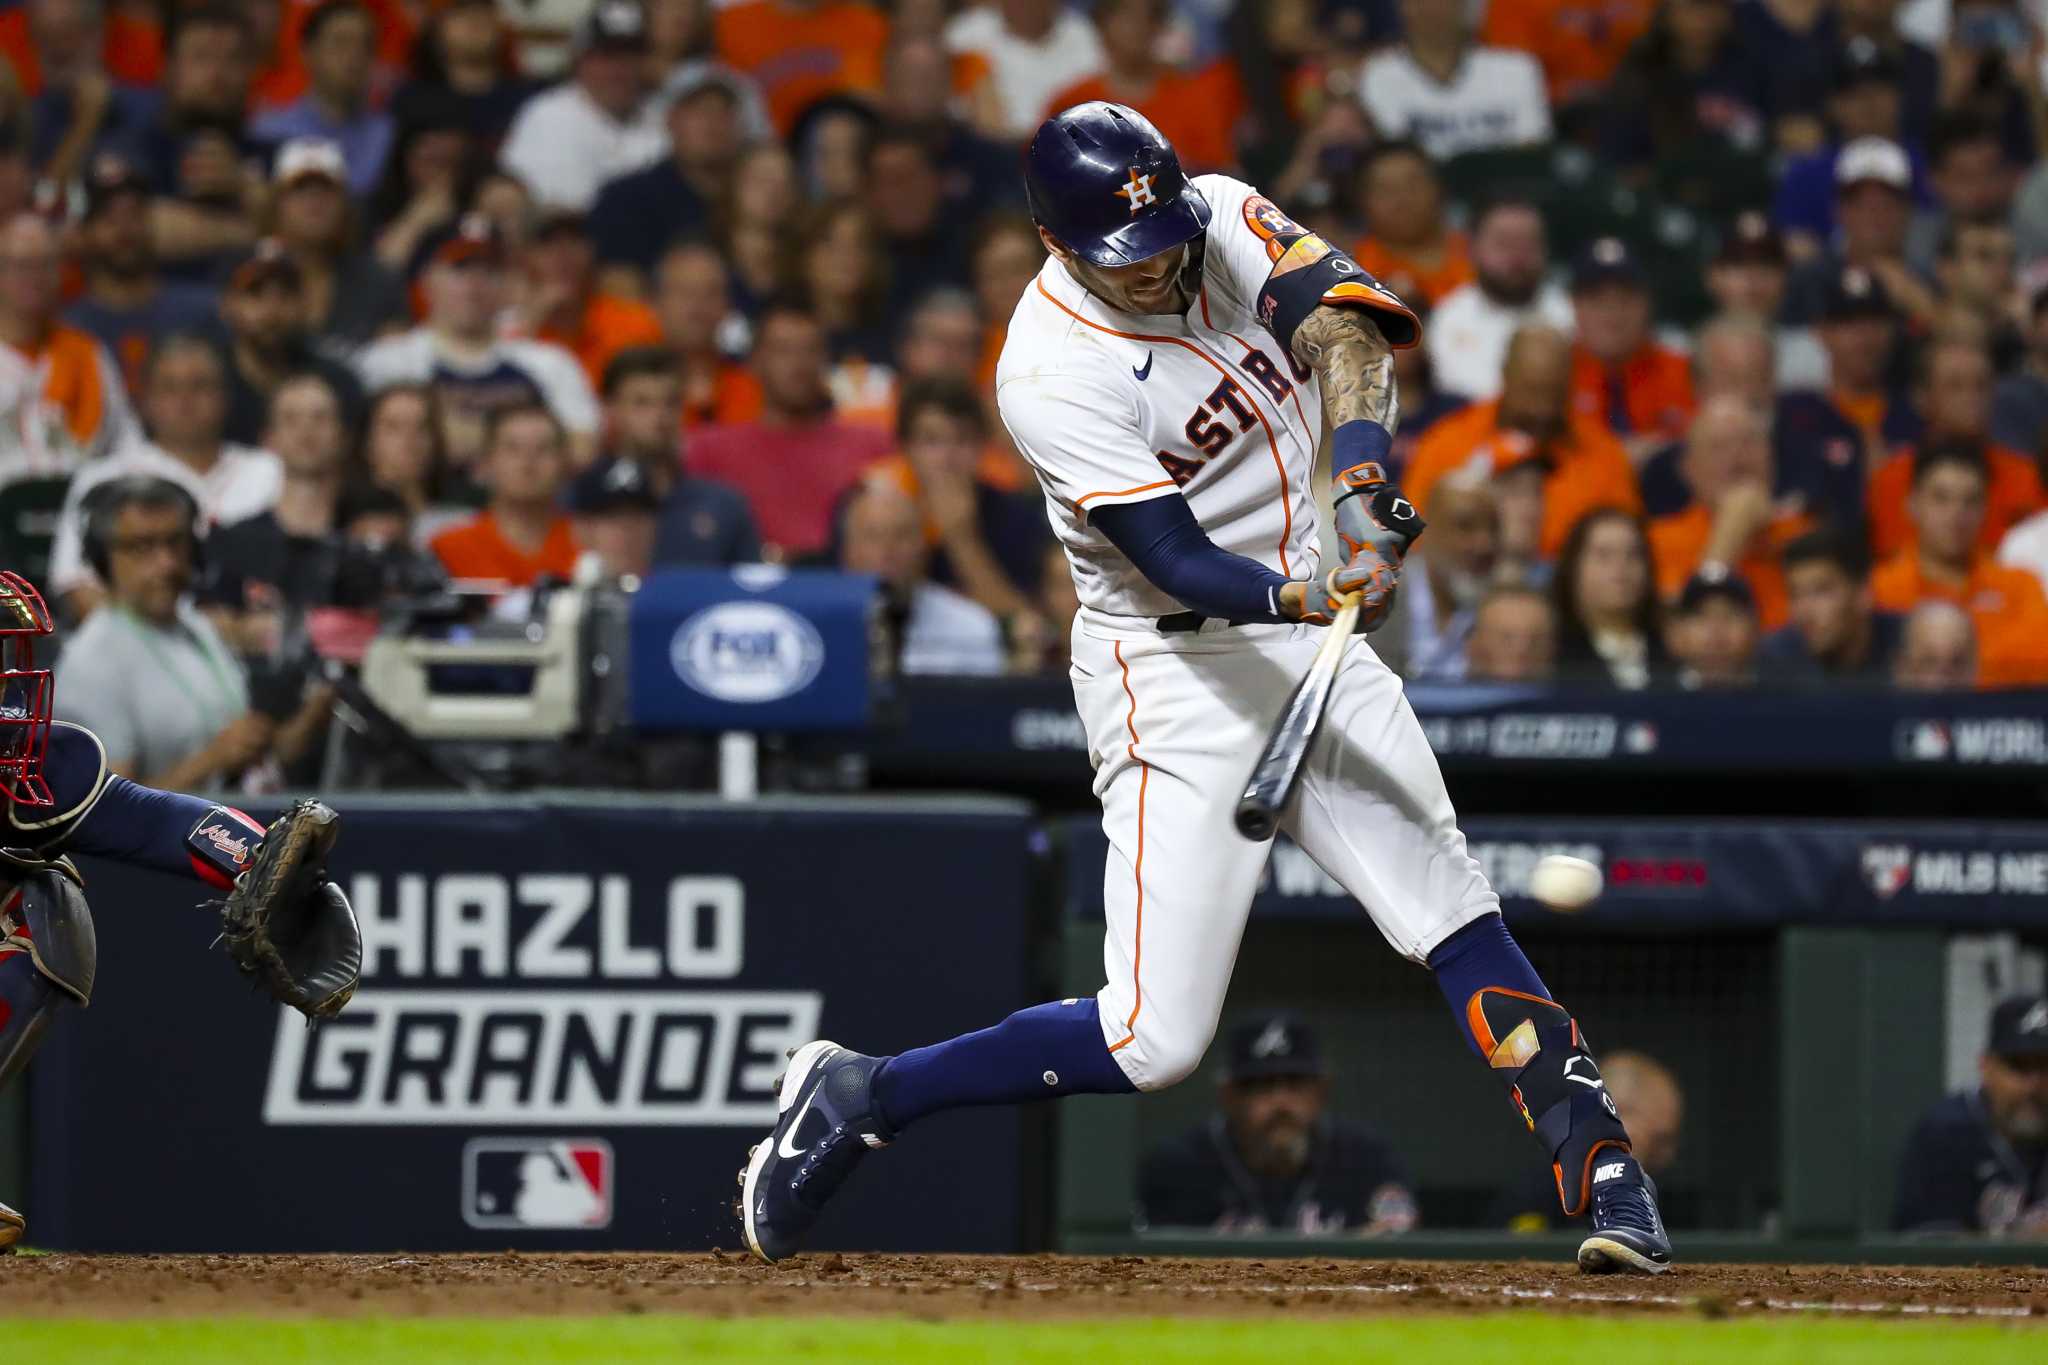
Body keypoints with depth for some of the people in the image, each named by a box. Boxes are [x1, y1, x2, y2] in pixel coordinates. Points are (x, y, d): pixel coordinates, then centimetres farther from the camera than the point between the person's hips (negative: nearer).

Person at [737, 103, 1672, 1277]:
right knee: (1156, 1040, -9)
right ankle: (854, 1101, 4)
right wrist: (1308, 597, -42)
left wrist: (1361, 469, -36)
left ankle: (1602, 1173, 4)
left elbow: (1344, 316, -18)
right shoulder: (1052, 373, -22)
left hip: (1311, 641, 6)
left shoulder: (1223, 221, -4)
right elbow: (1176, 560, -25)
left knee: (1461, 920, 1)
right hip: (1174, 677, -6)